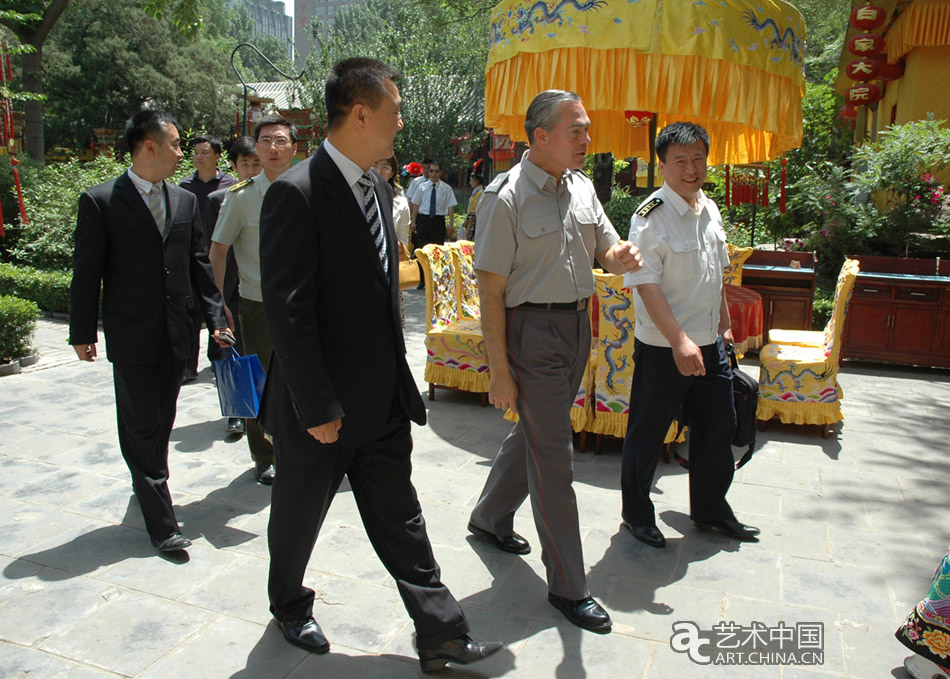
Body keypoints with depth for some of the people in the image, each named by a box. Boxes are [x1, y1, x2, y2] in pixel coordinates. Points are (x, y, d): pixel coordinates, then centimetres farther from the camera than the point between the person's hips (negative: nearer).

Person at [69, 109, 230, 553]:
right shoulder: (100, 201, -5)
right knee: (142, 429, 0)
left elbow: (200, 266, 12)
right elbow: (86, 273, -4)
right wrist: (83, 332, -3)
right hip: (131, 337, -4)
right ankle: (162, 525, 5)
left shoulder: (185, 201, 9)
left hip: (177, 334, 5)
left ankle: (149, 488, 37)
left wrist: (217, 317, 6)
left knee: (161, 424, 16)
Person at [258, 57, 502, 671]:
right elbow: (288, 309, -21)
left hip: (382, 400, 7)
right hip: (323, 405, -6)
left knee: (400, 517, 13)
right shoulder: (297, 194, -19)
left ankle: (442, 635, 23)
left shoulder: (379, 188, 8)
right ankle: (291, 607, 44)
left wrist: (397, 376, 13)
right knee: (300, 514, 17)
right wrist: (317, 407, -19)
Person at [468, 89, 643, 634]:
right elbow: (491, 290, -16)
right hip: (532, 330, -8)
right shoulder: (507, 197, -15)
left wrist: (620, 257, -14)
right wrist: (499, 371, -17)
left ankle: (491, 517, 45)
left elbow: (609, 248, 13)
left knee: (537, 432, 21)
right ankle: (568, 586, 12)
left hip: (577, 324, 8)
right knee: (553, 456, -2)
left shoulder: (582, 186, 8)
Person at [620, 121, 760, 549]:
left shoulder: (710, 209, 9)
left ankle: (710, 510, 36)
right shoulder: (651, 217, -15)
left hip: (709, 344, 8)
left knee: (718, 426, 16)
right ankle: (636, 514, 25)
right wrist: (679, 341, -28)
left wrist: (723, 324, 22)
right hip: (663, 348, -7)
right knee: (647, 435, 5)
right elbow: (646, 285, -22)